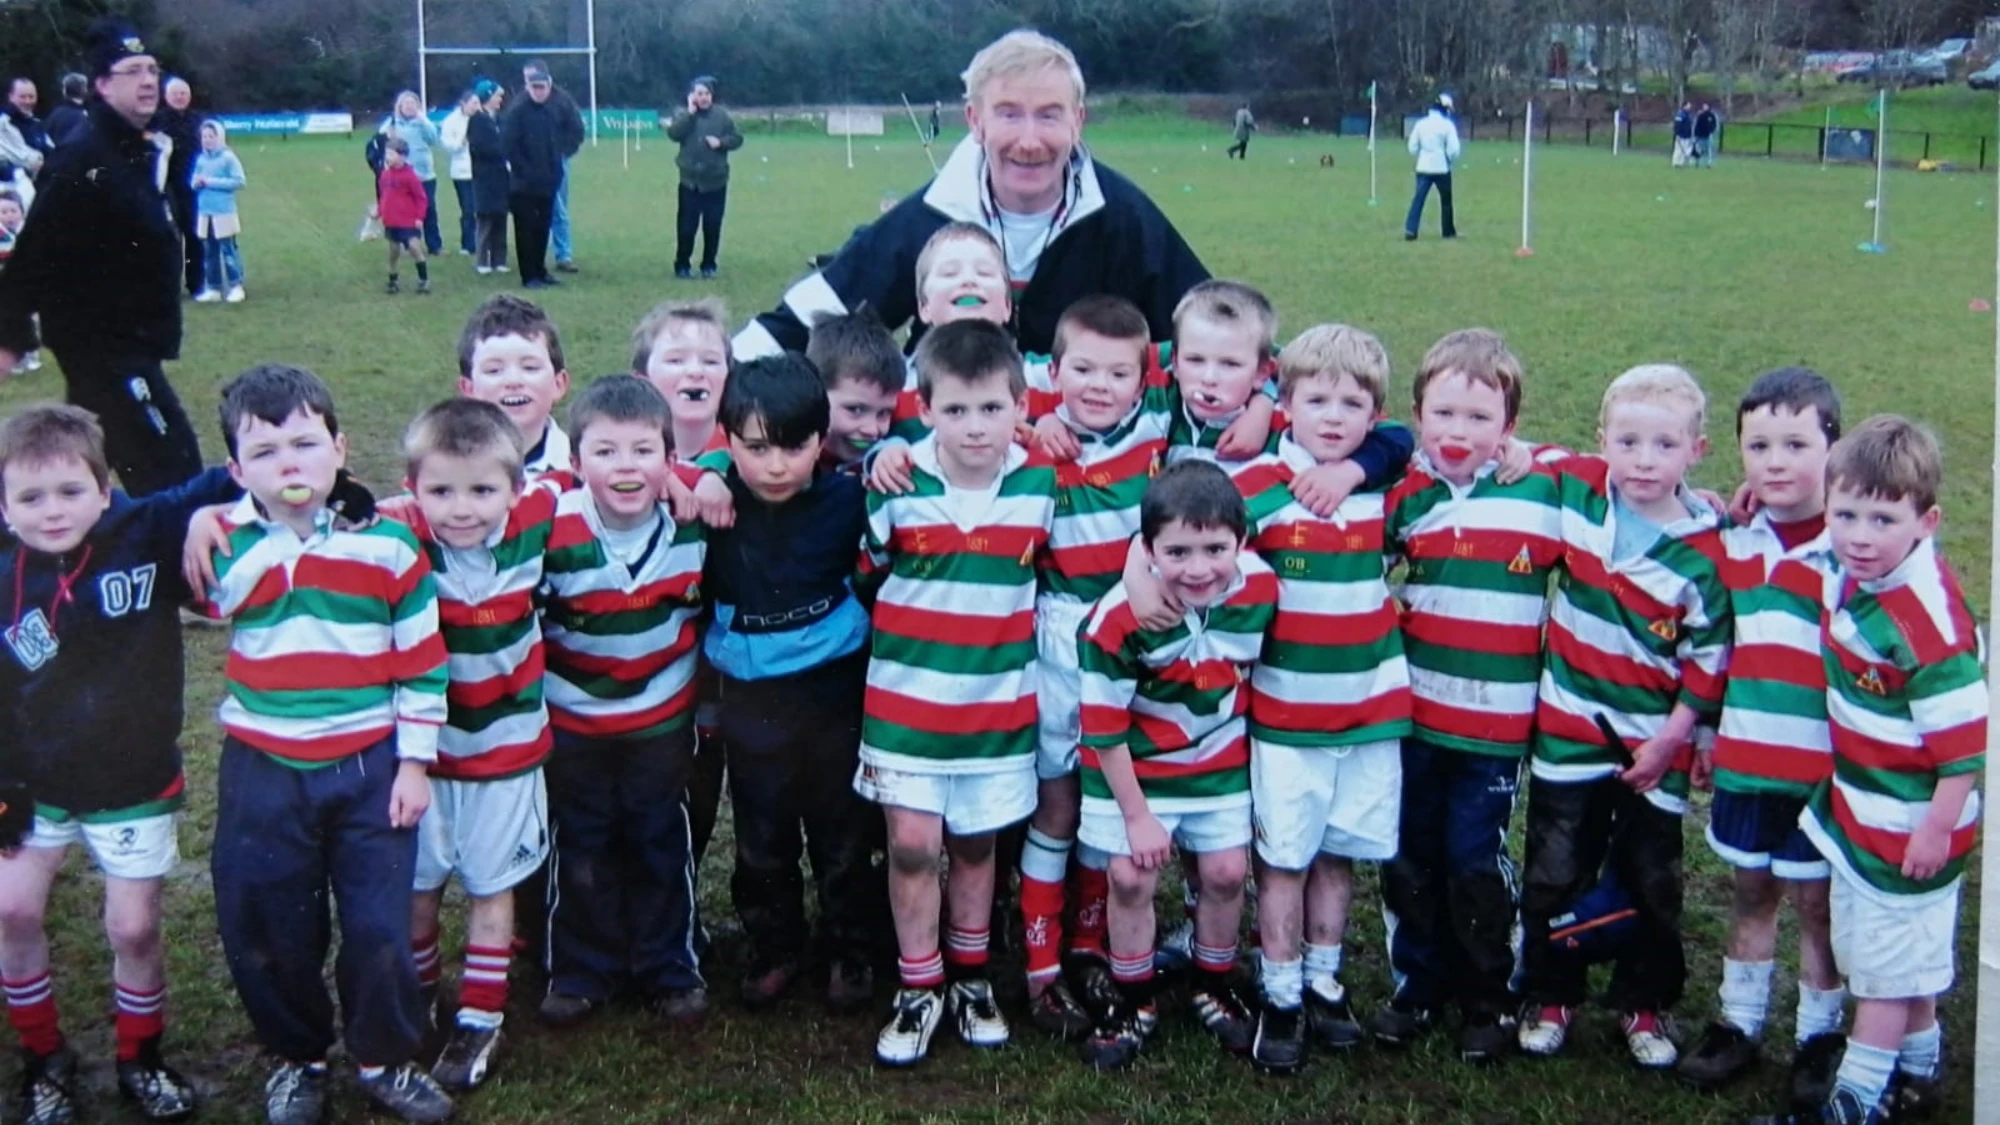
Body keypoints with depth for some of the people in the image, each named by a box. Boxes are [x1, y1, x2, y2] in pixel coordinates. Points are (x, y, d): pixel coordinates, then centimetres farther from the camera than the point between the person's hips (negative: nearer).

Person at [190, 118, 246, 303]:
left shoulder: (228, 158, -7)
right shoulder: (201, 160, 8)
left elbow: (239, 181, -13)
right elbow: (193, 181, 17)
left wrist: (211, 182, -15)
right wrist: (196, 182, -9)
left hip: (224, 213, -5)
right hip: (204, 213, 5)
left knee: (228, 249, -3)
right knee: (209, 251, 9)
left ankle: (236, 286, 4)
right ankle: (213, 288, 15)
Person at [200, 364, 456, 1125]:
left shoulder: (387, 543, -6)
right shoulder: (227, 543, -1)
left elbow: (422, 660, -2)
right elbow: (216, 597, -19)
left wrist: (415, 762, -3)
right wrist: (269, 521, -20)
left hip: (371, 768, -1)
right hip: (264, 772, 1)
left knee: (379, 927, 3)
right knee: (267, 928, 10)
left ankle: (384, 1060, 26)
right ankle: (297, 1058, 34)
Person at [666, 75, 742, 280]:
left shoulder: (722, 115, 2)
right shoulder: (684, 115, 1)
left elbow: (737, 139, 4)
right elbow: (673, 134, -16)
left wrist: (721, 142, -15)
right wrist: (690, 112, -17)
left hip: (715, 182, 1)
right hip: (690, 181, -1)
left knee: (712, 226, 6)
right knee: (686, 226, -1)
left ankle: (709, 265, 18)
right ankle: (682, 265, 10)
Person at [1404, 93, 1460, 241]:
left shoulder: (1420, 124, 2)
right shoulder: (1447, 125, -9)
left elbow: (1413, 147, 5)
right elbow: (1453, 150, -12)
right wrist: (1451, 161, 8)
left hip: (1423, 168, 2)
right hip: (1441, 168, -2)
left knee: (1418, 199, -3)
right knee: (1446, 200, 14)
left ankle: (1410, 230, -18)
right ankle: (1449, 231, 23)